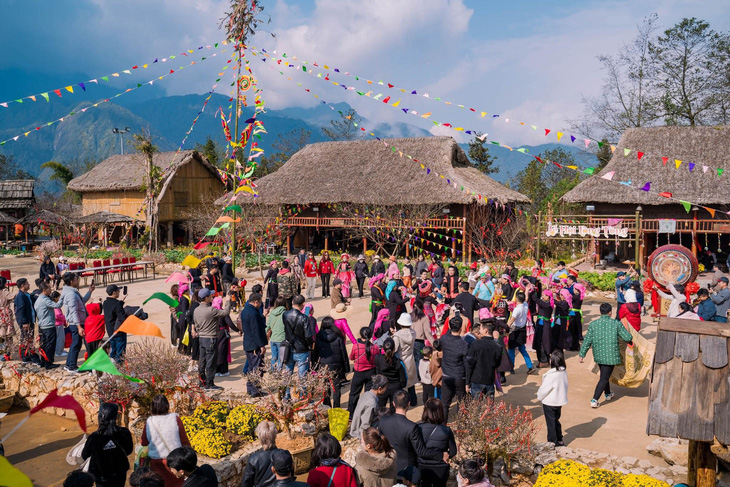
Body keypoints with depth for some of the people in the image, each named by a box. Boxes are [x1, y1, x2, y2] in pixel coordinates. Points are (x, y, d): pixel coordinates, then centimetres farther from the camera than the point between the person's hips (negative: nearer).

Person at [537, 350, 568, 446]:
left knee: (551, 423, 7)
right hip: (560, 402, 7)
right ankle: (560, 441, 31)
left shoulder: (551, 375, -27)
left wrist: (539, 397, 0)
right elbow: (564, 387, 6)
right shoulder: (564, 373, -5)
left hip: (549, 403, -7)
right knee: (556, 421, 22)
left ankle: (552, 442, 15)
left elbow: (544, 389, -19)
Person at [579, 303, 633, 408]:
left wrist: (582, 354, 5)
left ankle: (608, 394, 44)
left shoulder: (593, 324, -4)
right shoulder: (616, 324, -10)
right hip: (611, 356, -4)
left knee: (604, 375, 25)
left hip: (598, 355, 4)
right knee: (604, 378, 0)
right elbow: (627, 337, -6)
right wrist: (630, 342, 18)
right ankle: (594, 400, -6)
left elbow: (587, 341, -3)